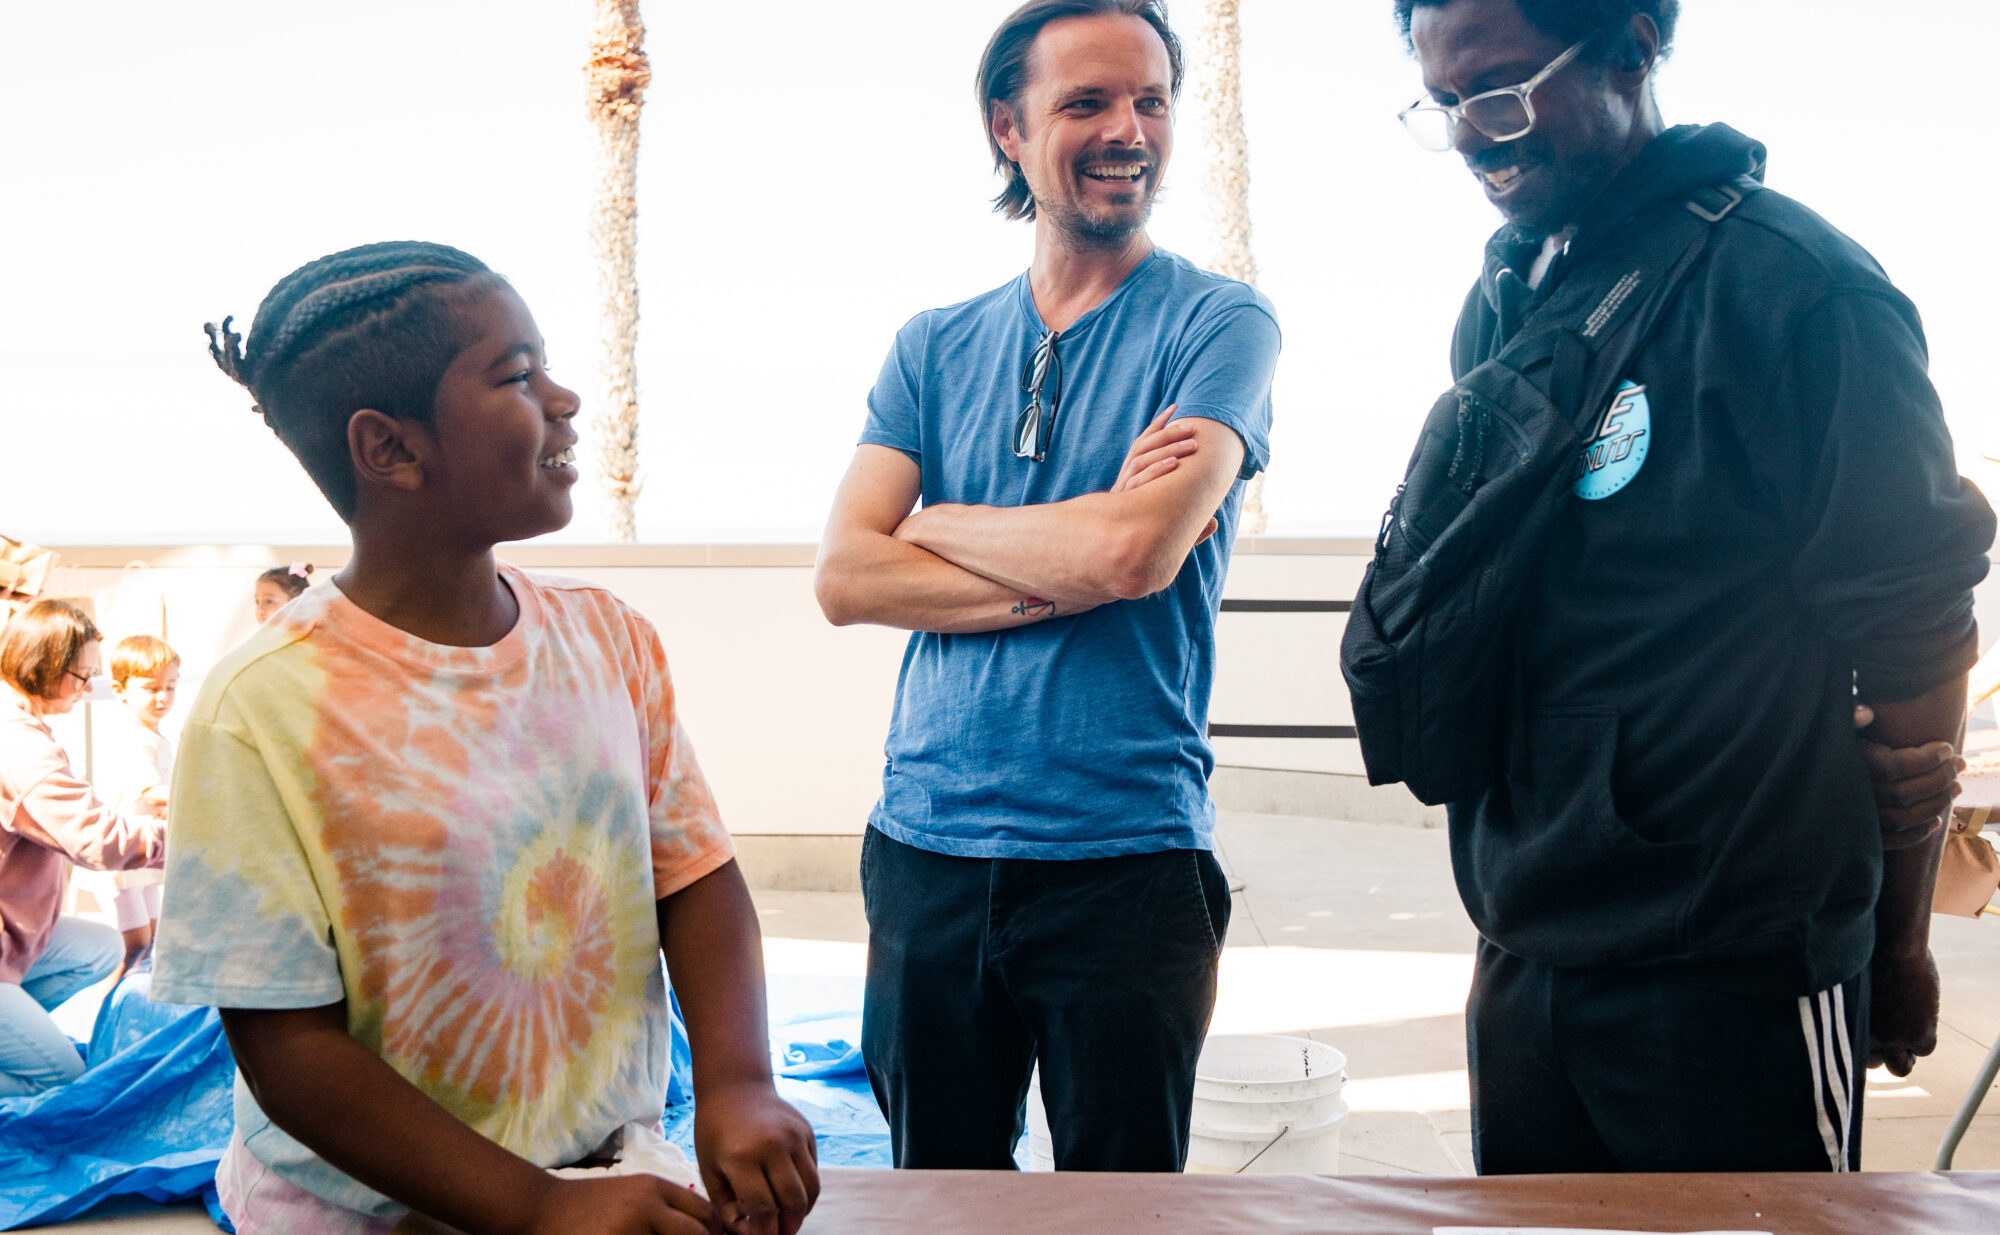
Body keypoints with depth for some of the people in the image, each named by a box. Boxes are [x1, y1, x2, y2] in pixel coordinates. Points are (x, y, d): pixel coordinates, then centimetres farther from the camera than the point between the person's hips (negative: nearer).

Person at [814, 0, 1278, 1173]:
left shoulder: (1218, 323, -3)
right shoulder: (935, 348, 8)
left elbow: (1135, 551, -19)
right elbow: (845, 576, -3)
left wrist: (933, 524, -3)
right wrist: (1066, 570, -14)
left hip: (1128, 855, -3)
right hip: (928, 847, 4)